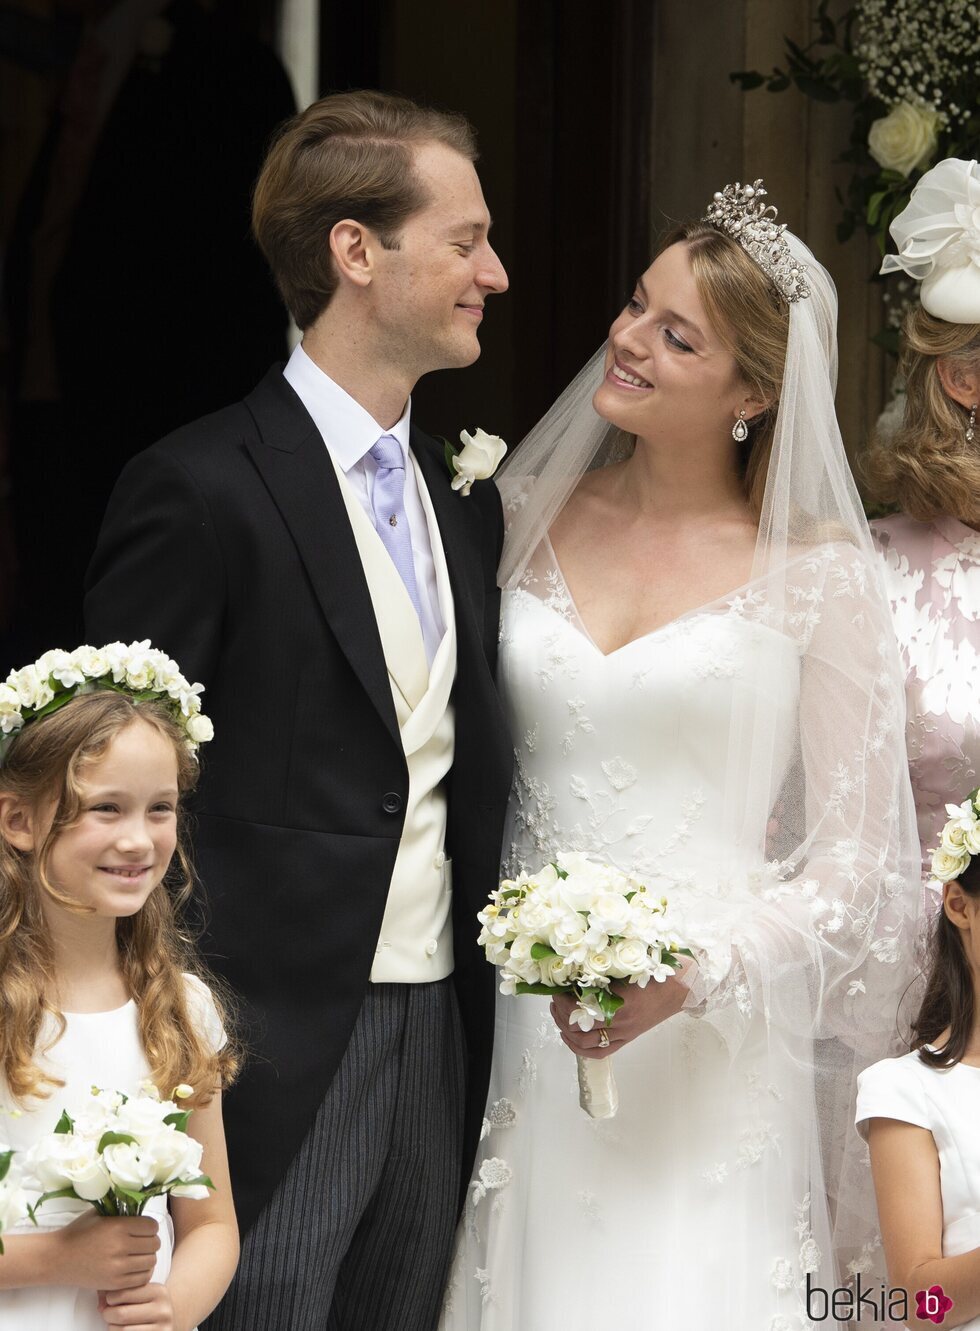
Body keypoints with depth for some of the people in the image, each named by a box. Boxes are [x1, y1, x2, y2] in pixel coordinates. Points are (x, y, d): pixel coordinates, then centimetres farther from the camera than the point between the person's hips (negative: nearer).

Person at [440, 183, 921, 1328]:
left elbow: (854, 858, -3)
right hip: (523, 1039, 3)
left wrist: (699, 969, -16)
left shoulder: (815, 570, -3)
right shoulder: (532, 516, 7)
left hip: (708, 1052, -3)